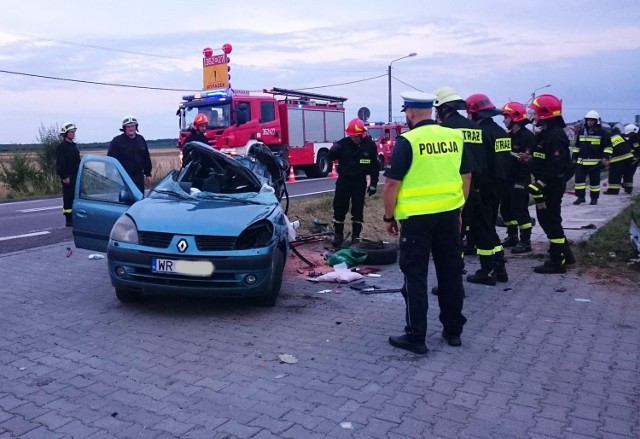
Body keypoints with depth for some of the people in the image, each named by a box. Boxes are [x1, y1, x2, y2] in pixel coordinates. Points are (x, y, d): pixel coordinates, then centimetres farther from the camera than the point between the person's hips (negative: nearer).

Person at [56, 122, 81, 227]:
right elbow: (60, 163, -15)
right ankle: (69, 220, -1)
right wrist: (64, 176, -20)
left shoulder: (73, 145, 17)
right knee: (68, 198, -4)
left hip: (76, 176, 8)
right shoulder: (62, 147, -9)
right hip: (68, 177, -8)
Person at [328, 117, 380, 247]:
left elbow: (375, 166, 1)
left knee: (358, 210, 5)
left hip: (359, 182, -1)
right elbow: (331, 157, -9)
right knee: (339, 208, 3)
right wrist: (334, 150, -32)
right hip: (343, 180, 1)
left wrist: (373, 184, -2)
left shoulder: (370, 145, -6)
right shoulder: (343, 143, -6)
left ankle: (356, 236, 15)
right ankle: (338, 235, 17)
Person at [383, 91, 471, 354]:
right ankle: (453, 330, 25)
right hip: (449, 214, 6)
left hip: (417, 217, -5)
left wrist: (389, 217, -1)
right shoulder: (455, 137, 6)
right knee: (450, 272, 14)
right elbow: (466, 177, 12)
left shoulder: (407, 141, -11)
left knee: (415, 276, 3)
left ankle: (416, 337, 7)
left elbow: (392, 183, -12)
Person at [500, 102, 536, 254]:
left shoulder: (527, 136, -13)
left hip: (520, 180, -9)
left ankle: (525, 241, 2)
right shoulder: (509, 135, 14)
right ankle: (512, 236, 26)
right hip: (508, 178, 9)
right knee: (505, 209, 13)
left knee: (520, 210, -6)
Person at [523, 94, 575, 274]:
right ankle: (565, 254, 29)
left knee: (551, 221, -3)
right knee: (548, 220, 17)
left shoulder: (556, 135, -18)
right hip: (548, 185, 10)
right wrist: (530, 159, 8)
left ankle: (557, 262, 6)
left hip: (551, 186, -10)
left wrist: (539, 185, -25)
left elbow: (555, 166, -25)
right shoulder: (547, 133, 14)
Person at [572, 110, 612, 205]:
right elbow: (577, 146, 18)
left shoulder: (601, 132, -2)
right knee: (579, 179, -2)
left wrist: (606, 157, -10)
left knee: (594, 181, 4)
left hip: (595, 162, -3)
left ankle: (594, 198, 14)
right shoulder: (581, 131, 10)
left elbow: (608, 146, 0)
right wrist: (574, 157, 14)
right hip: (581, 161, 4)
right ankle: (580, 197, 6)